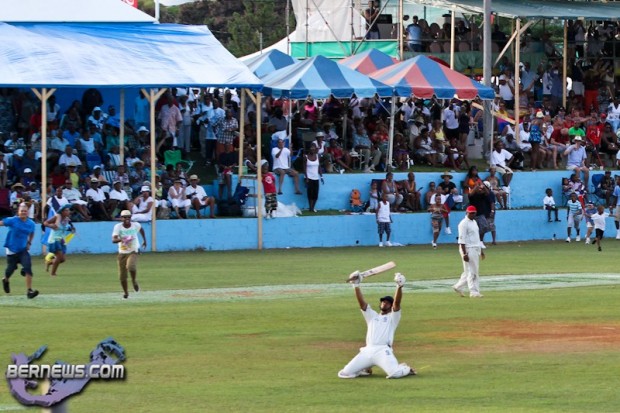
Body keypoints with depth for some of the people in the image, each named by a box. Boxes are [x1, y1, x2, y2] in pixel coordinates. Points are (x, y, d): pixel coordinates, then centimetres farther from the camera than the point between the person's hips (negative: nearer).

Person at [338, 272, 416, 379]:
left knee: (395, 373, -28)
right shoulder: (372, 316, 27)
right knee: (345, 373, -6)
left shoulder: (393, 317, 16)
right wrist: (356, 285, -1)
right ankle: (366, 370, 24)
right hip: (367, 351, 4)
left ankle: (406, 369, 11)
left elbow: (397, 303, -2)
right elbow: (361, 302, 14)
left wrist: (399, 287, -19)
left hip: (383, 351, -4)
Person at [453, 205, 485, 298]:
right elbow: (462, 240, -17)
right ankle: (474, 292, -5)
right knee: (471, 271, -7)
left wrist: (481, 250, 22)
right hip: (468, 249, -9)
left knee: (470, 271, 13)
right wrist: (465, 254, -23)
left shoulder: (474, 222, 16)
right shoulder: (464, 223, -12)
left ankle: (458, 286, 24)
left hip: (476, 249, 9)